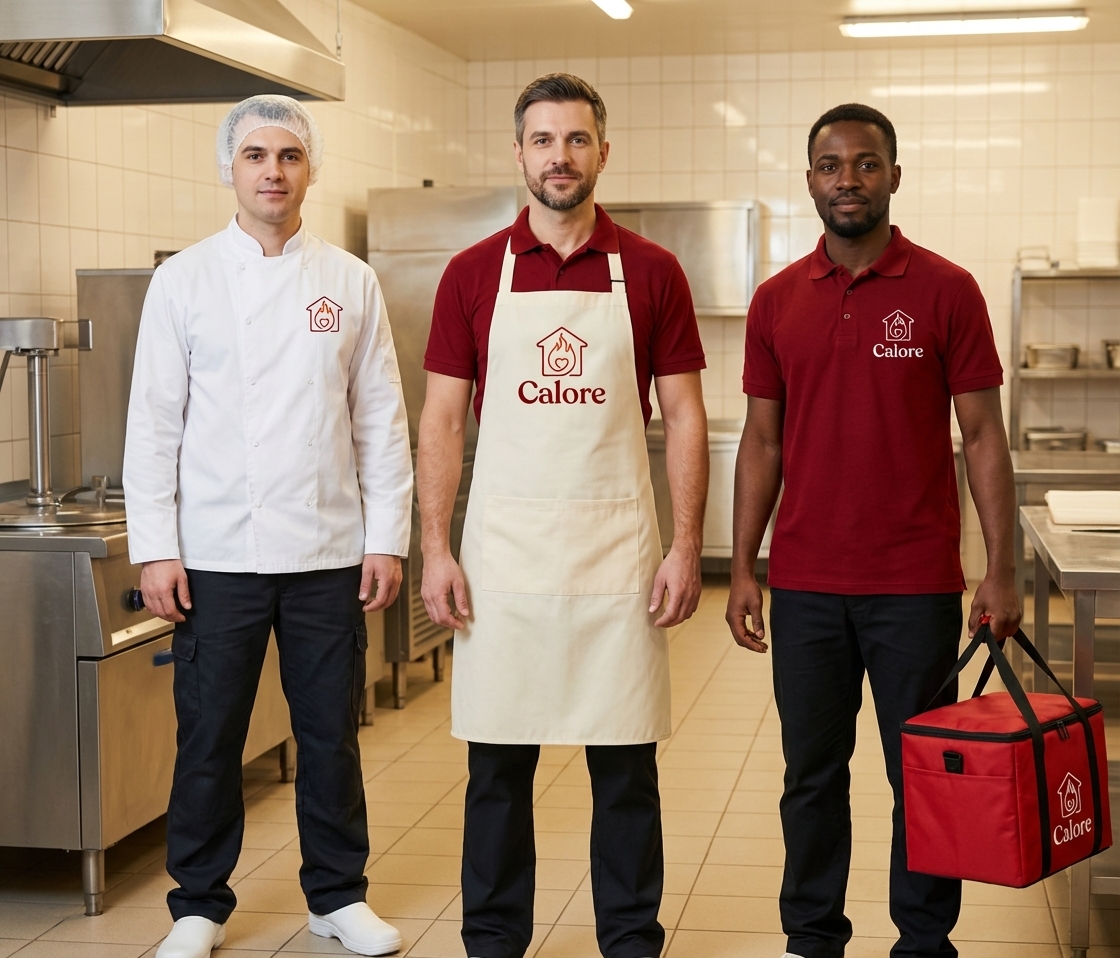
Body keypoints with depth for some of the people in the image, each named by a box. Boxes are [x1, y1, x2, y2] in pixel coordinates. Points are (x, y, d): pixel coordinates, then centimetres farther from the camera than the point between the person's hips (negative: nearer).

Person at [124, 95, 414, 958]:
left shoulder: (351, 282, 5)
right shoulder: (184, 279, 2)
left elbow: (382, 421, 5)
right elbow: (155, 422, 0)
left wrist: (387, 537, 0)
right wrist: (155, 548, -6)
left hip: (329, 552, 1)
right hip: (217, 553, -1)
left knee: (330, 733, 9)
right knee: (209, 735, 6)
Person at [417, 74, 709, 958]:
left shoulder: (650, 272, 3)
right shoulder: (474, 274, 4)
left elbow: (684, 415, 3)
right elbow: (443, 419, 4)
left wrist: (687, 546, -5)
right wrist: (435, 550, -3)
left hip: (619, 553, 0)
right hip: (502, 552, 1)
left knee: (626, 764, 6)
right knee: (499, 762, 7)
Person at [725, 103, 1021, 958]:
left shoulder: (945, 291, -3)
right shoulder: (778, 300, 6)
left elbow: (983, 435, -3)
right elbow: (763, 440, 9)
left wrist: (1002, 571, -9)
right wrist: (743, 568, 4)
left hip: (916, 585, -2)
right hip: (805, 585, 3)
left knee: (924, 776, 7)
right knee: (812, 774, 11)